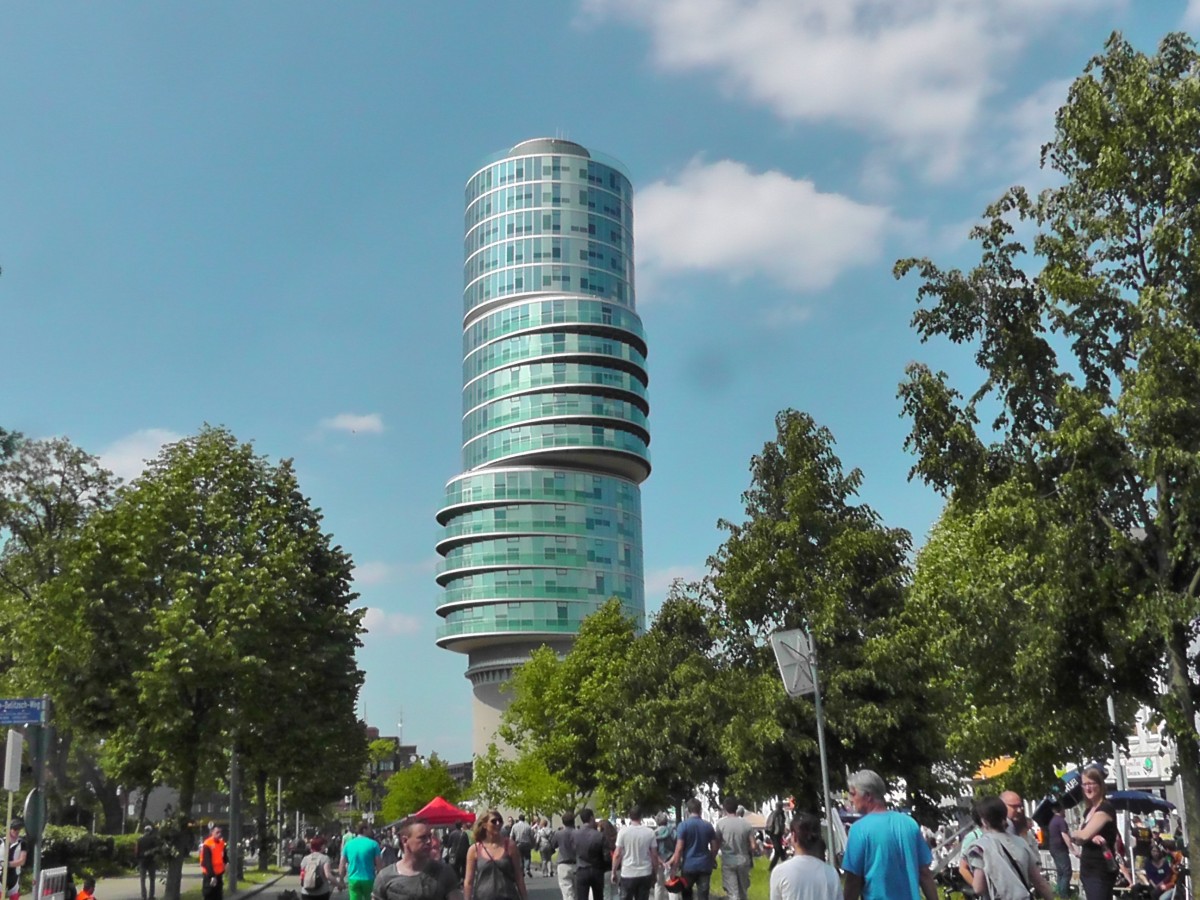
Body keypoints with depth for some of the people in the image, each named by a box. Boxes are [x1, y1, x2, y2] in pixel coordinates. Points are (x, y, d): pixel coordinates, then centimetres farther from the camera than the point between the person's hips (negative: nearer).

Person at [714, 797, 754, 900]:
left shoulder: (721, 823, -9)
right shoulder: (746, 823, -1)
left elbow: (716, 844, -6)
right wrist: (751, 860, 15)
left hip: (728, 862, -3)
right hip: (743, 861, 3)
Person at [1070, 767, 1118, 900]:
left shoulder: (1106, 808, -12)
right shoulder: (1089, 810, 15)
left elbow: (1085, 834, -19)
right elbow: (1078, 839, 8)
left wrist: (1074, 834, 4)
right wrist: (1091, 837, -14)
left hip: (1101, 872, -9)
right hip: (1088, 870, 9)